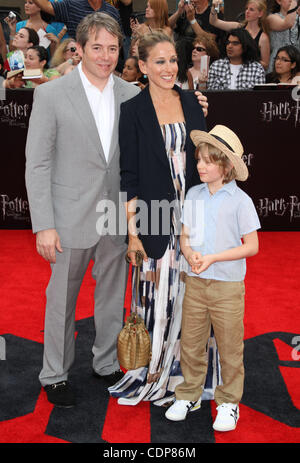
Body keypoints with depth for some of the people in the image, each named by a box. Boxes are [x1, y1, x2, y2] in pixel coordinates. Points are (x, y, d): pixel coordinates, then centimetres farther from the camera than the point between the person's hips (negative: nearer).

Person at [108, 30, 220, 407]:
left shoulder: (191, 103, 8)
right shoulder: (133, 111, -4)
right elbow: (129, 175, -6)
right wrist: (133, 232, -10)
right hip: (155, 219, -4)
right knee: (159, 294, 3)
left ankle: (184, 370, 28)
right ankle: (155, 374, 22)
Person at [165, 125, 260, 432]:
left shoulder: (240, 200, -9)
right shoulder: (193, 195, 5)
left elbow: (251, 246, -8)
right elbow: (184, 236, 11)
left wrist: (212, 257, -16)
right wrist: (190, 254, -11)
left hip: (227, 285, -4)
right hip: (195, 283, 4)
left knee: (229, 347, 7)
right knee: (190, 342, 11)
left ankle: (228, 401, 24)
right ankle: (189, 395, 29)